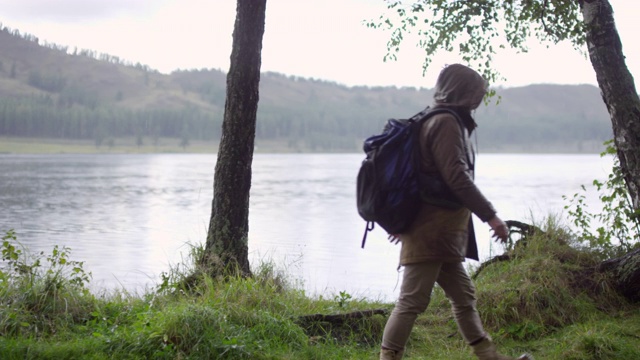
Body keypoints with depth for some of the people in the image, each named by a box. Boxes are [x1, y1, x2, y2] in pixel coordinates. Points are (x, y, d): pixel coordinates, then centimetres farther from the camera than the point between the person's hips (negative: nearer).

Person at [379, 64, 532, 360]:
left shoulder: (433, 121, 19)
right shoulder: (446, 123, -13)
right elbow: (457, 178, -20)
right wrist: (490, 215, -18)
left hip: (442, 235, 11)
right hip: (432, 232, -11)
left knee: (463, 295, 15)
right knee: (413, 301, -9)